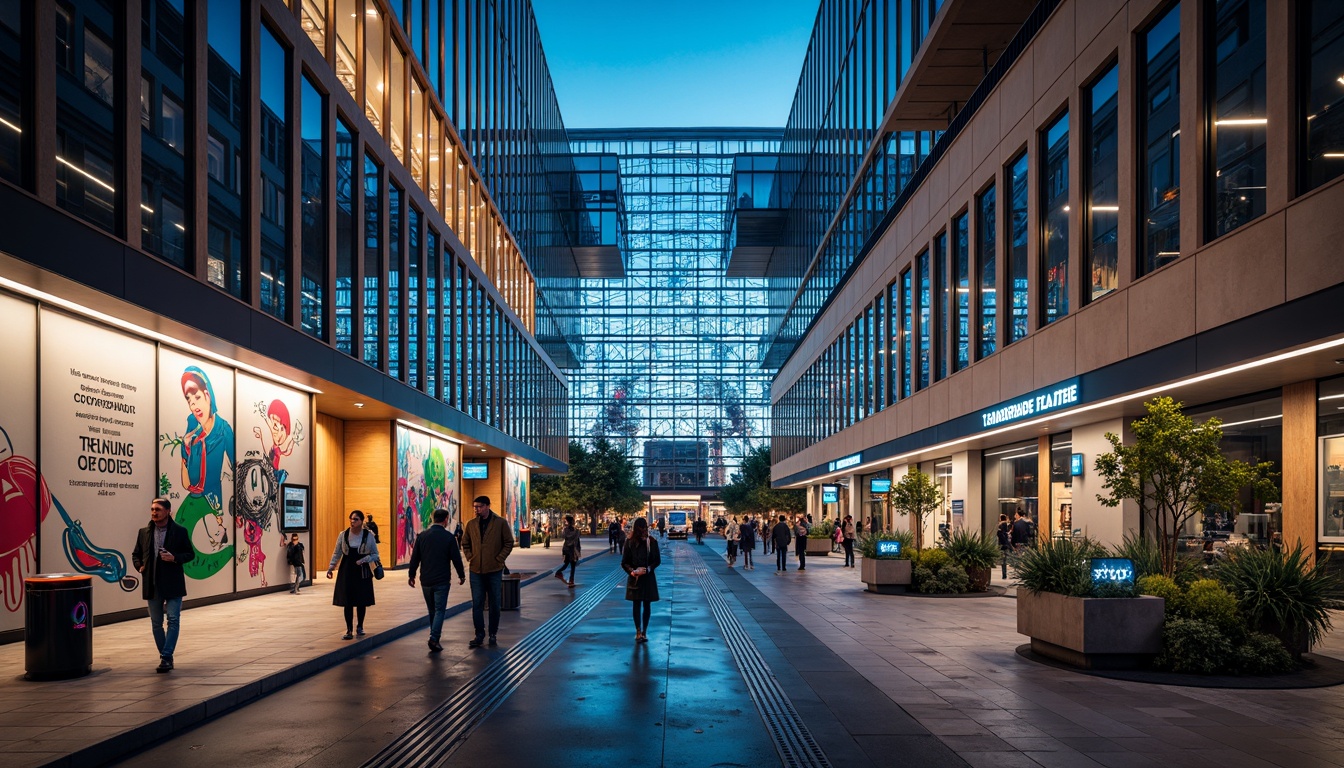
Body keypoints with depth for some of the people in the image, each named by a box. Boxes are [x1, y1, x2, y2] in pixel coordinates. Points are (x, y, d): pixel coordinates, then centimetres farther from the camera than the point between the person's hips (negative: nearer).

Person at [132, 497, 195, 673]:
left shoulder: (180, 531, -3)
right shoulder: (144, 532, 7)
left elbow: (190, 553, 2)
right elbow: (136, 554, 17)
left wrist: (175, 558, -15)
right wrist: (139, 567, -2)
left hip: (173, 584, -4)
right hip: (152, 584, 4)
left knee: (173, 619, -10)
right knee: (156, 623, 9)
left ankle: (166, 657, -7)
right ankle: (165, 657, 21)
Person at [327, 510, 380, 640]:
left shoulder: (369, 536, -3)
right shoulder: (343, 535, 0)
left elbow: (375, 555, 2)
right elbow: (337, 553, 8)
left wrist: (364, 560, -15)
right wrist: (331, 567, -3)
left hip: (363, 572, 0)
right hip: (347, 571, 0)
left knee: (362, 601, 7)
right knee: (347, 601, -2)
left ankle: (360, 627, 25)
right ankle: (349, 630, 6)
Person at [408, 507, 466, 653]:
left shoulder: (422, 535, 1)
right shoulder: (449, 537, -8)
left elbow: (415, 558, 4)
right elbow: (456, 559, -4)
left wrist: (412, 575, 14)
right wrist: (461, 575, 10)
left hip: (425, 581, 4)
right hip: (442, 581, -4)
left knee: (432, 610, 17)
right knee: (440, 610, 0)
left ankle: (435, 635, 23)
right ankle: (434, 638, -14)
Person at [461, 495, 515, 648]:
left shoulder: (500, 523, -5)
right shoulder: (471, 524, 4)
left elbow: (509, 543, -2)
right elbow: (465, 544, 15)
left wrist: (499, 559, -8)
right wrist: (470, 558, 2)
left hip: (494, 570, -2)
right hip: (476, 570, 2)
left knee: (494, 603, 8)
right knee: (477, 604, 2)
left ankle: (493, 634, 19)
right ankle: (479, 635, 9)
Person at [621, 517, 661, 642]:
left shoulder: (652, 542, -4)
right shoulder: (630, 543, -6)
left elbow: (657, 560, 1)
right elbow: (624, 563, -3)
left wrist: (648, 569, -14)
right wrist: (633, 571, -18)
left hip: (648, 578, 1)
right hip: (635, 578, -1)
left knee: (647, 605, 6)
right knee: (636, 605, 1)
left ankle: (644, 631, 15)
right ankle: (638, 631, 6)